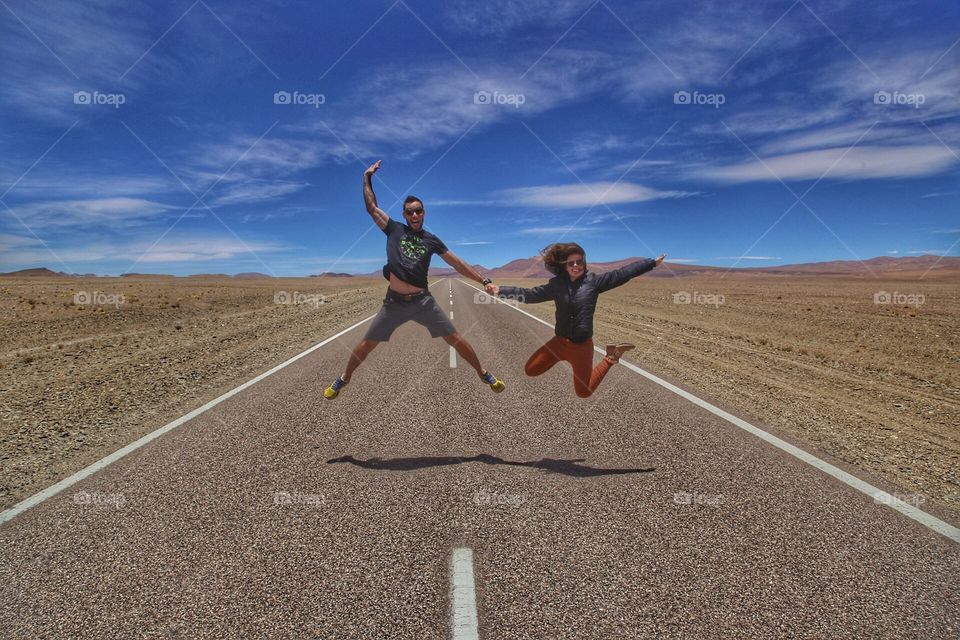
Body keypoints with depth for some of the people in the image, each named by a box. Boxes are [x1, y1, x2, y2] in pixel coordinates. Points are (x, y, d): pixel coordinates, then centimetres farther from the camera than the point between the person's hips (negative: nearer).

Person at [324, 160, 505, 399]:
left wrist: (484, 280, 1)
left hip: (423, 301, 0)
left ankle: (483, 374, 18)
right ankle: (344, 378, 31)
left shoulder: (431, 240, 7)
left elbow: (458, 263, 7)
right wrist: (367, 176, 7)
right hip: (394, 302, 0)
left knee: (456, 340, 0)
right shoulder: (394, 229, 6)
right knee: (366, 344, 7)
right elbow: (371, 207, 6)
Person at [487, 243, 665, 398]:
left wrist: (653, 262, -10)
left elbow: (622, 273, -9)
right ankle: (562, 356, 29)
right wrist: (500, 290, -12)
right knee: (530, 370, 6)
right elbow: (530, 294, -3)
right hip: (559, 341, 3)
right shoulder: (557, 284, -4)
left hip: (582, 346, -3)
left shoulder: (593, 281, -9)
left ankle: (610, 357, 25)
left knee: (584, 392, 6)